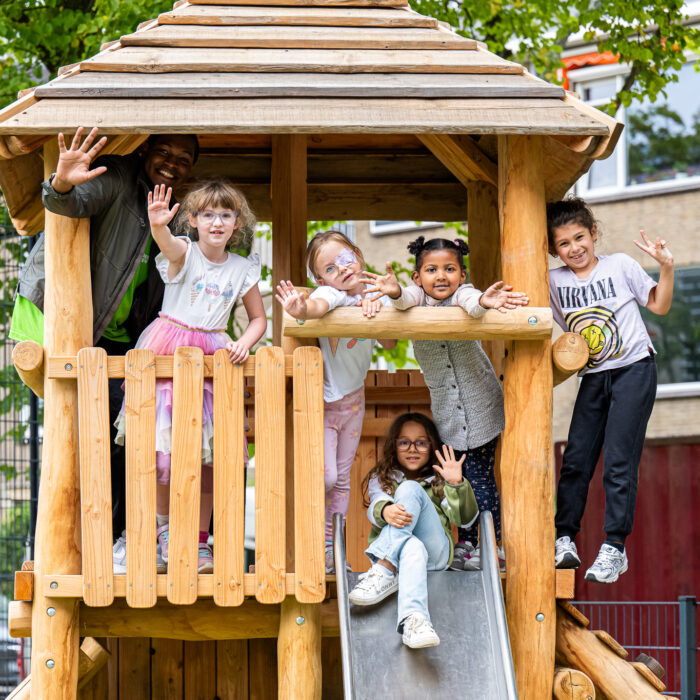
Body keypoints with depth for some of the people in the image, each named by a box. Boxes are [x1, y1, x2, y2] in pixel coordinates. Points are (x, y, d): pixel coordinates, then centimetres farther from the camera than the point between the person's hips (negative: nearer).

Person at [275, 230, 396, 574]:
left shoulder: (371, 295, -5)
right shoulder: (331, 294, -24)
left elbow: (390, 344, -5)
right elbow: (319, 305, -49)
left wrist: (376, 309, -24)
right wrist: (301, 310, -74)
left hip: (353, 398, 6)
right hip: (322, 400, -6)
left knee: (342, 478, 13)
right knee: (325, 477, -11)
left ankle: (332, 546, 25)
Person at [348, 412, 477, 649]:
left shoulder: (438, 482, 27)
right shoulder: (381, 479, 28)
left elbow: (466, 518, 9)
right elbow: (375, 507, 2)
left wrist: (457, 484, -11)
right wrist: (385, 511, -26)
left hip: (435, 552, 0)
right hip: (391, 549, 0)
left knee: (410, 490, -25)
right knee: (413, 549, -39)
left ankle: (384, 570, -42)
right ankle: (414, 619, -66)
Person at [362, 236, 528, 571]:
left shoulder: (462, 294, -11)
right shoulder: (418, 297, -5)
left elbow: (469, 301, -35)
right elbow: (408, 299, -30)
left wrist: (483, 301, -60)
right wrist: (395, 291, -55)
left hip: (480, 403, -3)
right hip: (446, 410, 3)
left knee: (481, 477, -2)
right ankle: (466, 543, 20)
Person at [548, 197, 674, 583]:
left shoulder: (620, 265, -1)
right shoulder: (554, 281, 5)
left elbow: (659, 305, 4)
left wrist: (666, 267, -9)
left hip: (634, 370, -4)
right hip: (594, 377, 4)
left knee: (618, 460, -9)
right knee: (575, 460, 1)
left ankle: (614, 547, -6)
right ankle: (563, 540, 9)